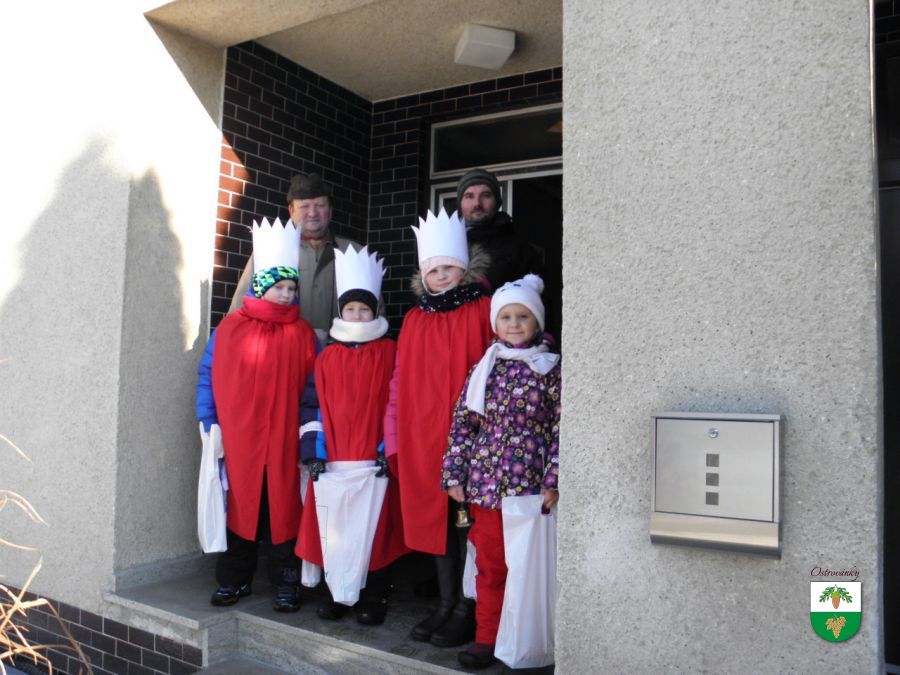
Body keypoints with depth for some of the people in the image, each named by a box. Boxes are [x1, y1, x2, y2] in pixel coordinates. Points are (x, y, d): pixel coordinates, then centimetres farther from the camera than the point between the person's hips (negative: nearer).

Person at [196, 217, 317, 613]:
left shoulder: (303, 333, 3)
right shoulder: (230, 328, 3)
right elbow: (208, 377, 6)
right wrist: (209, 423, 0)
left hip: (285, 442, -1)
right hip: (237, 441, 1)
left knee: (283, 509, 6)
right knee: (238, 506, 11)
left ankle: (286, 584, 20)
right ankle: (234, 580, 28)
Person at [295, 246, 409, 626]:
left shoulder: (389, 353, 2)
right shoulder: (327, 357, 10)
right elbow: (320, 406, 8)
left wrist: (388, 449, -8)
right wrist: (316, 451, 0)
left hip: (376, 459, -2)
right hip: (334, 457, 2)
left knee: (376, 526, 2)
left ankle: (374, 598, 17)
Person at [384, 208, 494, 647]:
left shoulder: (484, 310, -3)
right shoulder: (415, 318, 10)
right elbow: (401, 381, 11)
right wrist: (394, 436, 8)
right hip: (422, 438, 5)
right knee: (435, 518, 13)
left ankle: (467, 611, 19)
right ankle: (446, 604, 27)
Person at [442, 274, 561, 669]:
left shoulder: (551, 370, 0)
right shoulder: (484, 369, 8)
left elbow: (560, 429, -3)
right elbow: (462, 423, 7)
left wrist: (553, 481, -9)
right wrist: (454, 475, 3)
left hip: (530, 481, -2)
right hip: (485, 481, 2)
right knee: (490, 564, 9)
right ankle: (487, 639, 23)